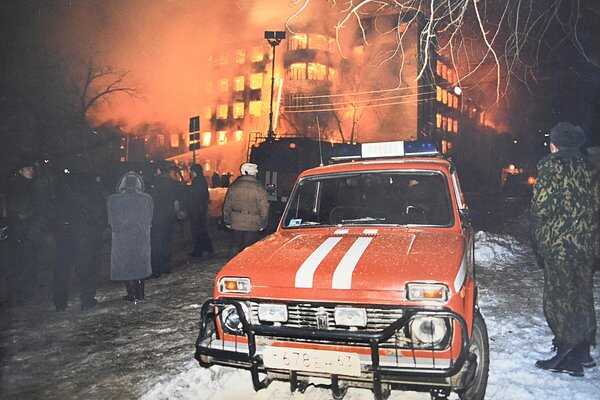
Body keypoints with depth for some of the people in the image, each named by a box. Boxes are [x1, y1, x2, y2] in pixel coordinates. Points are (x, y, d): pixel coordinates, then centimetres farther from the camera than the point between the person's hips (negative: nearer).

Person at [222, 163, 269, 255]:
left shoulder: (233, 186, 3)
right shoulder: (259, 188, -8)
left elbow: (227, 206, 7)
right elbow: (264, 207, -7)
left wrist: (227, 221, 16)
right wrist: (263, 224, 3)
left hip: (236, 224, 3)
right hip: (252, 225, -3)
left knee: (236, 247, 15)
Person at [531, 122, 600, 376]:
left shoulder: (551, 166, -12)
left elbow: (541, 207, -16)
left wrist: (540, 233, 2)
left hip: (558, 243, -7)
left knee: (559, 298, 0)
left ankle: (568, 357, 4)